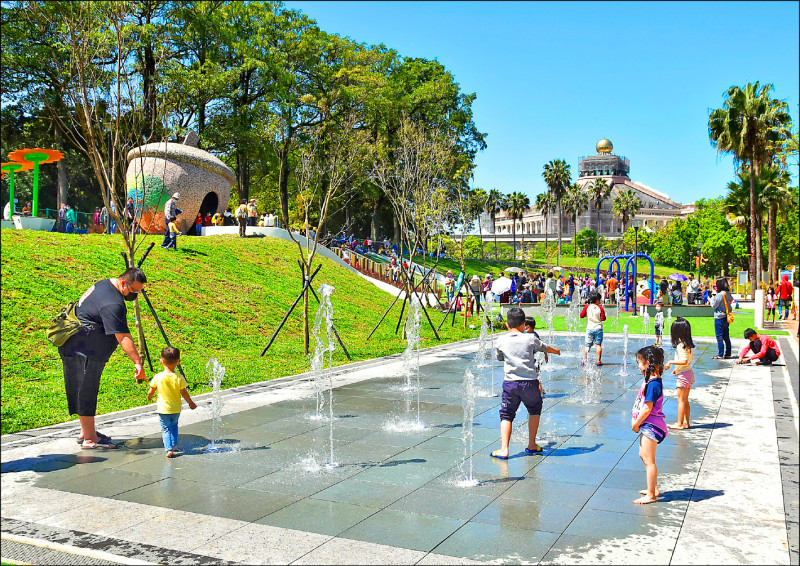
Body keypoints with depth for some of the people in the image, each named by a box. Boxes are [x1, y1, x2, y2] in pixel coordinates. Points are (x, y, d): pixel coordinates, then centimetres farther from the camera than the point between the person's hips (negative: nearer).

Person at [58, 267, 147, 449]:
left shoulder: (105, 284, 7)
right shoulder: (113, 304, -26)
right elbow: (123, 337, -31)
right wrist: (137, 363, -33)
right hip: (84, 350, -11)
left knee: (86, 391, 16)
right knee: (86, 392, -6)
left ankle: (86, 432, 26)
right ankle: (89, 439, 0)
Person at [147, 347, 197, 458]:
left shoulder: (158, 377, -13)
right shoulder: (179, 378, -14)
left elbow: (151, 391, -3)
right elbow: (184, 393, -9)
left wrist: (149, 397, 21)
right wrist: (191, 403, 6)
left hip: (163, 409, -1)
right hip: (176, 409, 1)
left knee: (166, 429, 7)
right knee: (174, 426, 25)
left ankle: (169, 449, -6)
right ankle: (174, 445, 26)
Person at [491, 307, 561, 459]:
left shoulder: (501, 341, 3)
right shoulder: (530, 338, 1)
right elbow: (545, 348, 20)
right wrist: (556, 351, 41)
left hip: (510, 383, 0)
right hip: (530, 382, 0)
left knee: (506, 415, 8)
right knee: (534, 410, 23)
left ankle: (504, 449, -4)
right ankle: (531, 445, 25)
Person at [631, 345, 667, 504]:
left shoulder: (653, 384, -23)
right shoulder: (652, 381, 8)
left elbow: (647, 408, -24)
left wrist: (636, 424, -13)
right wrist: (636, 421, 6)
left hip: (651, 426, -11)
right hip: (648, 425, 11)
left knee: (648, 460, -3)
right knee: (643, 455, 22)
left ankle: (650, 496, 5)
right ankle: (654, 489, 34)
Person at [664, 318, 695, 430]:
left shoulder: (680, 346, -19)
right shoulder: (687, 345, 9)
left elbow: (684, 361, -26)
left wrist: (671, 362, -17)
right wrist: (677, 369, 21)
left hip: (683, 375, -9)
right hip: (688, 372, 9)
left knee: (681, 400, -2)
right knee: (685, 400, 14)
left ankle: (679, 423, 2)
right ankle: (686, 422, 19)